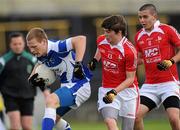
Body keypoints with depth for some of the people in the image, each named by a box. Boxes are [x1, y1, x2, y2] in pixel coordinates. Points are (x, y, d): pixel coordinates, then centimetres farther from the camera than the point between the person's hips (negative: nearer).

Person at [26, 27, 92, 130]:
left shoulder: (56, 48, -25)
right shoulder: (41, 54, 1)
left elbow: (81, 39, -37)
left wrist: (78, 63, -41)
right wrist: (34, 77, -1)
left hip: (79, 86, -10)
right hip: (67, 87, 10)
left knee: (51, 100, -30)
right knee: (53, 119, 18)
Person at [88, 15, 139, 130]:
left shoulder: (129, 51, -21)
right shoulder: (101, 40, -3)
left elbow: (130, 79, -15)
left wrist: (115, 91, -26)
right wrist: (95, 60, 14)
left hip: (127, 90, -3)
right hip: (107, 89, 3)